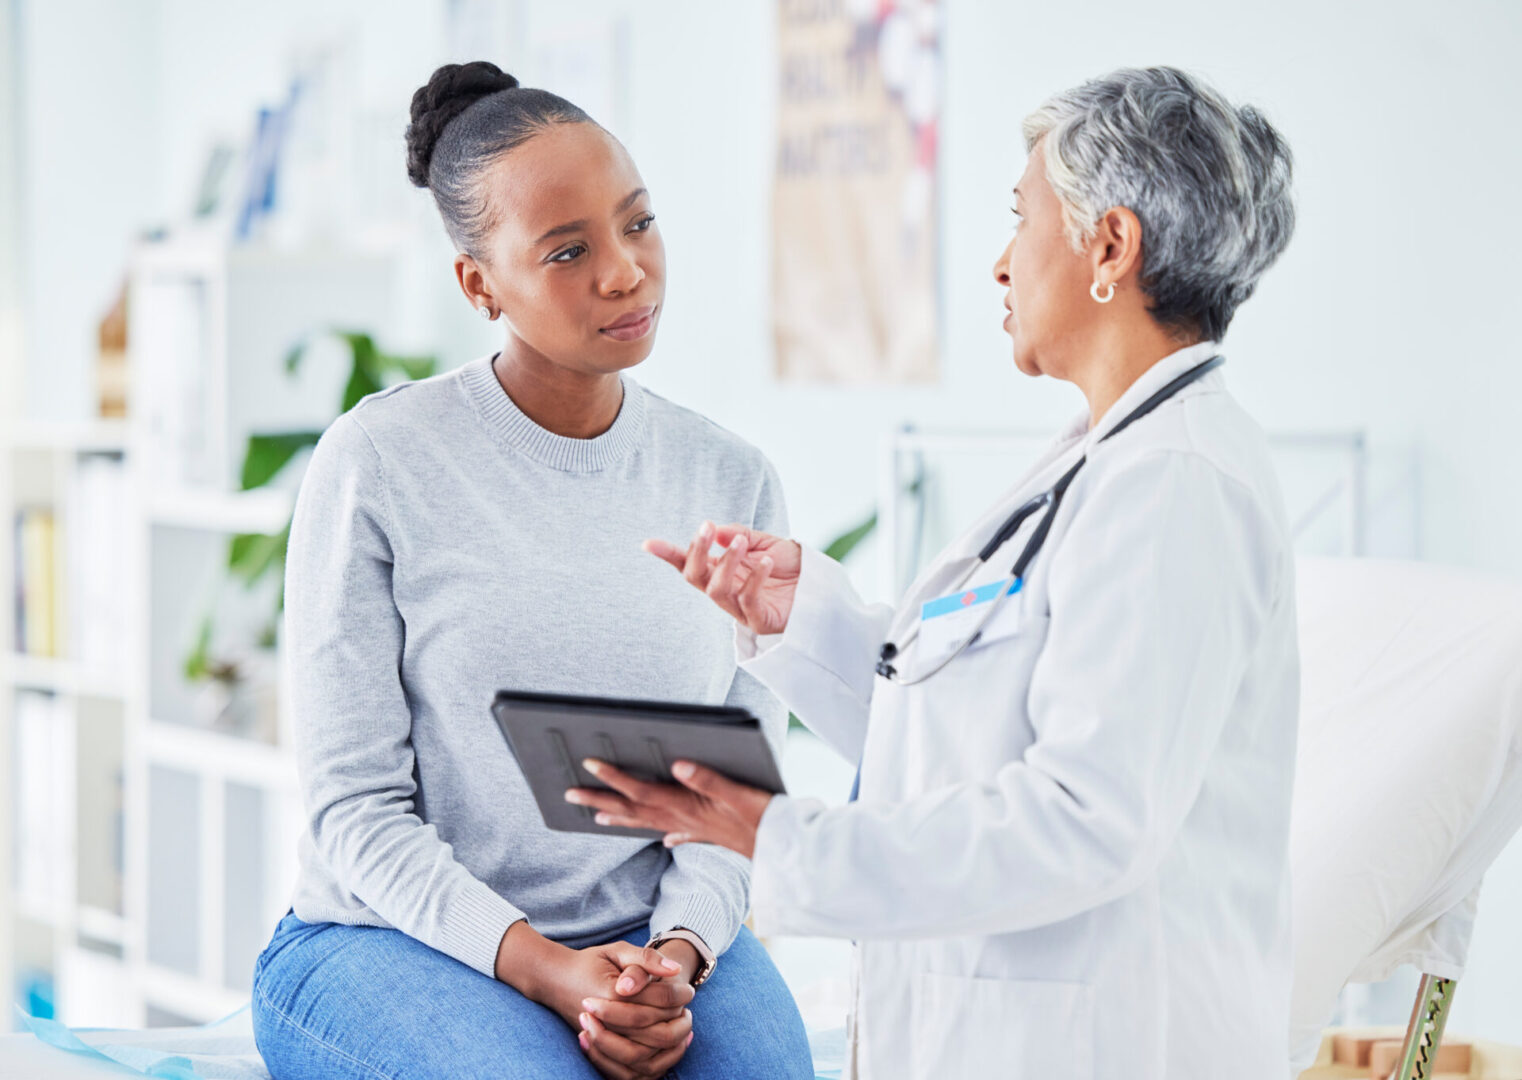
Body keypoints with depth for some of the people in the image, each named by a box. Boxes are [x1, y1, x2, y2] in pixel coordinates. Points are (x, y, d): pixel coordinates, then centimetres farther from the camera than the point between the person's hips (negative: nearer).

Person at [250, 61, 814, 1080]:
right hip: (395, 937, -3)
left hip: (656, 930, 3)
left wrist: (680, 954, -16)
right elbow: (355, 809, -7)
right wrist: (543, 967, -19)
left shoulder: (732, 480, 6)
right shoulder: (377, 464, -5)